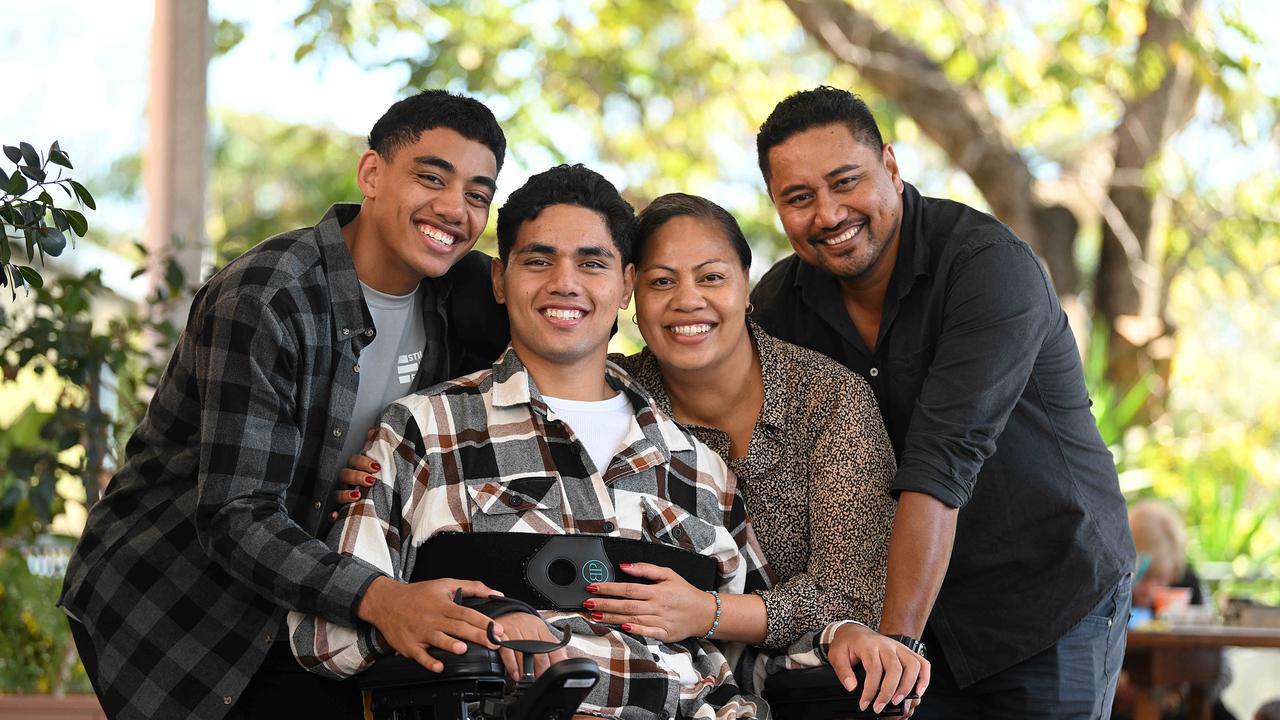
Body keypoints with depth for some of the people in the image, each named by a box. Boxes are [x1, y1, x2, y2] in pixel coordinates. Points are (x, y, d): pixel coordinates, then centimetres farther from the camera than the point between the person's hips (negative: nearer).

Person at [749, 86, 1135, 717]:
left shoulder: (991, 266, -21)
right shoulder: (778, 303, -2)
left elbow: (941, 461, -29)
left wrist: (897, 641, -34)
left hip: (1051, 599, -4)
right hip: (916, 609, 4)